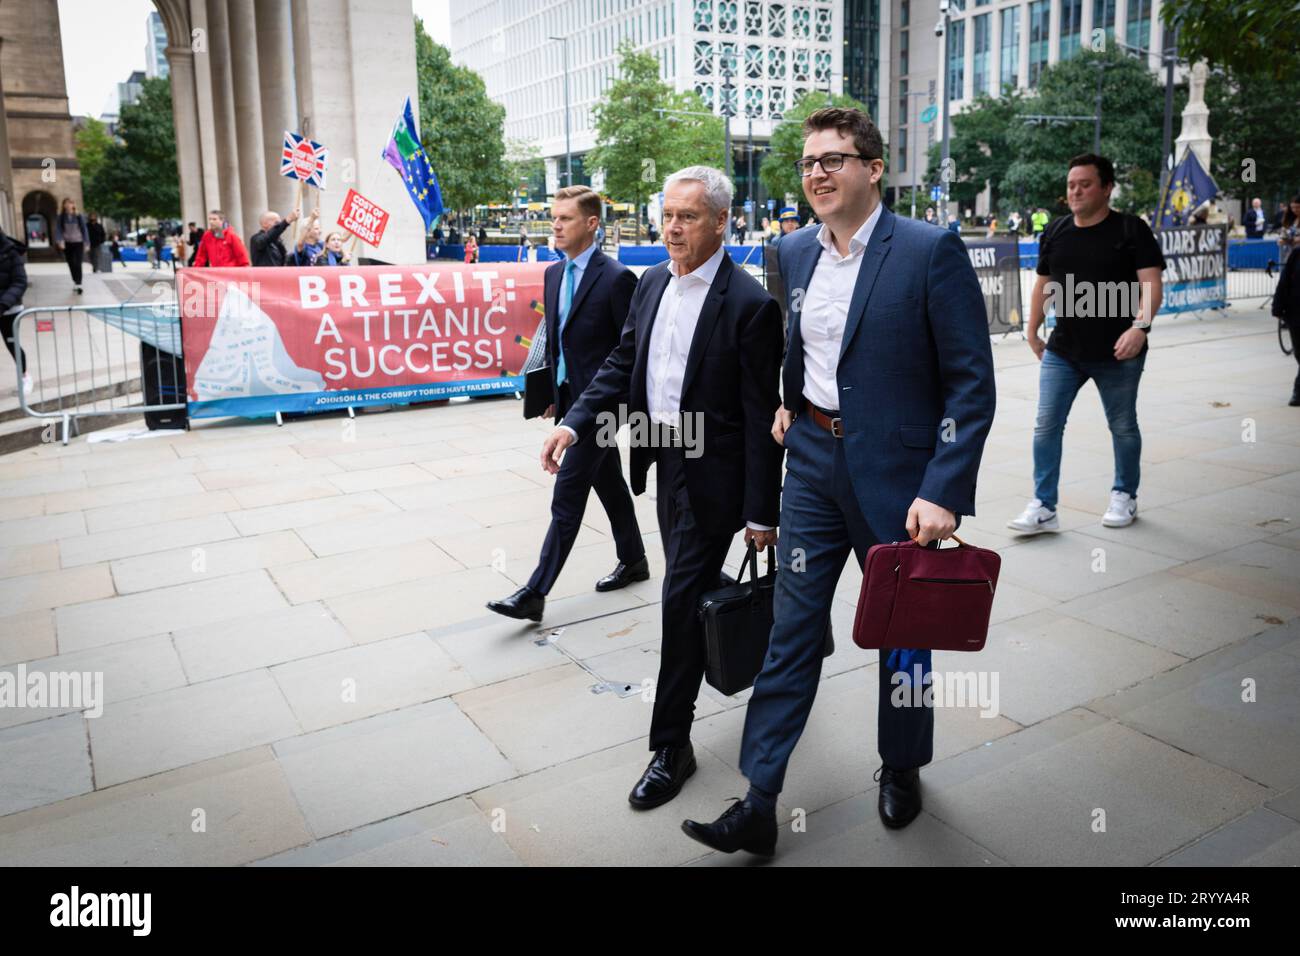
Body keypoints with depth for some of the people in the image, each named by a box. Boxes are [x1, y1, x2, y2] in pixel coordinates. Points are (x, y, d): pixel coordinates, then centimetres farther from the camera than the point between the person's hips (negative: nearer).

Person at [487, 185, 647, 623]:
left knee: (567, 497, -7)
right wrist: (552, 393, 14)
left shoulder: (616, 278, -14)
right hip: (570, 399, 8)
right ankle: (633, 561, 35)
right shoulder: (553, 274, 10)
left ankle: (535, 594, -4)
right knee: (609, 484, 19)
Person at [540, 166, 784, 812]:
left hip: (713, 472, -7)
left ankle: (671, 746, 9)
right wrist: (574, 423, -6)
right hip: (667, 463, 7)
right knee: (694, 586, 21)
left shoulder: (750, 304, -16)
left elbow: (762, 415, -16)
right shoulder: (652, 283, 6)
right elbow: (622, 365, 10)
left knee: (682, 598, -4)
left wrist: (762, 510, -15)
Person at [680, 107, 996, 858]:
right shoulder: (794, 253, 6)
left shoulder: (932, 251, -12)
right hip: (813, 462, 4)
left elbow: (972, 382, -13)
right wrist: (792, 403, 5)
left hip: (898, 469, -4)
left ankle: (902, 769, 38)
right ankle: (759, 803, 11)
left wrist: (944, 491, -20)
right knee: (792, 626, 4)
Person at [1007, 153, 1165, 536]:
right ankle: (1043, 507, 1)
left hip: (1118, 352, -3)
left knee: (1123, 427, 11)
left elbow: (1151, 284, -12)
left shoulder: (1131, 230, -5)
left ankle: (1124, 497, 31)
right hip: (1062, 351, 4)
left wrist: (1140, 325, -27)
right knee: (1046, 426, -4)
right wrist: (1032, 331, 14)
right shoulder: (1054, 232, 8)